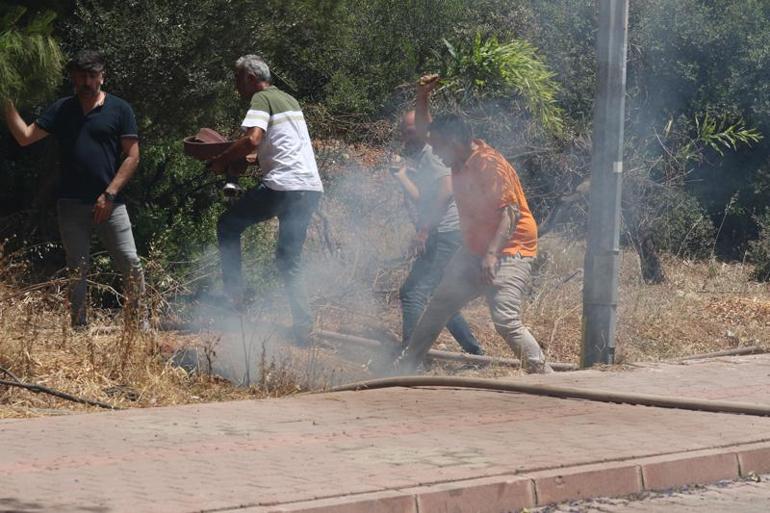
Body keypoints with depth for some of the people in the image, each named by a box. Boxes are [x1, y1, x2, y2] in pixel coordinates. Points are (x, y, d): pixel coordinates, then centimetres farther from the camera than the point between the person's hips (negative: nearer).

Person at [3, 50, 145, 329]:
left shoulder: (119, 109, 2)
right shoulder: (62, 109, 10)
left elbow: (132, 156, -2)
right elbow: (25, 136, 5)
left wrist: (109, 195, -9)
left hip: (109, 203, -3)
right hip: (71, 204, 3)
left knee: (130, 264, -9)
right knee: (77, 271, 7)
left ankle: (141, 323, -2)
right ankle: (80, 327, 12)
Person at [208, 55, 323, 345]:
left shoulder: (262, 99, -3)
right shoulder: (289, 101, 25)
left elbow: (252, 139, -18)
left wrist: (223, 161, -5)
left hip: (284, 185, -8)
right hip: (312, 188, 8)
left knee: (228, 225, 10)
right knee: (289, 258, 13)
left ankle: (234, 294, 3)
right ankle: (303, 325, 2)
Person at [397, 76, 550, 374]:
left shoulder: (490, 164, -20)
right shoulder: (459, 159, 6)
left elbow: (511, 212, -27)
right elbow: (424, 131, 23)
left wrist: (493, 254, -36)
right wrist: (422, 98, 7)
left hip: (509, 251, -10)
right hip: (475, 250, 10)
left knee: (506, 321, -24)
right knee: (438, 306, 17)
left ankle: (544, 377, -19)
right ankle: (407, 365, 32)